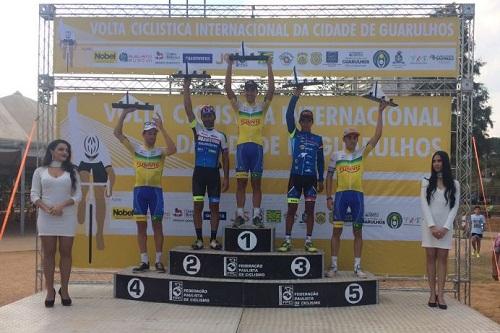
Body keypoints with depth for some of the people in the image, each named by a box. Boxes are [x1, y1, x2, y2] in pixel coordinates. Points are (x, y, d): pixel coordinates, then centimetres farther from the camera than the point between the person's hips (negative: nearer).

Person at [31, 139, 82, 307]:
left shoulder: (71, 171, 8)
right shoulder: (40, 171, 7)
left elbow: (78, 195, 2)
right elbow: (34, 195, 2)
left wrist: (62, 205, -13)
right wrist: (46, 208, -14)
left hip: (67, 217, 1)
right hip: (46, 217, 0)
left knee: (65, 252, 1)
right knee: (48, 253, 1)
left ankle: (64, 290, 10)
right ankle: (50, 291, 7)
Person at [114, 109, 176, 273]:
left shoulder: (160, 152, 2)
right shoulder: (136, 149, 5)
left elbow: (173, 150, -21)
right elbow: (117, 133, 1)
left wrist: (161, 128, -20)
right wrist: (125, 113, -9)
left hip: (156, 190, -1)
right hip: (139, 190, 1)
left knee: (157, 225, 2)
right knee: (141, 225, 4)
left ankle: (158, 260, 9)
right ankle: (144, 261, 11)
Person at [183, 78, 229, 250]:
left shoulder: (221, 136, 6)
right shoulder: (197, 130, 5)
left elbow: (225, 158, 7)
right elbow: (188, 109, -2)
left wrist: (226, 178, 0)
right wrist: (186, 87, -6)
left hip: (214, 173, 0)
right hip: (199, 172, 0)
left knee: (214, 207, 2)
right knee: (198, 206, 0)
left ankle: (213, 239, 8)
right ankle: (199, 239, 7)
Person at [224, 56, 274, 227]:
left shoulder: (262, 106, 9)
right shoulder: (239, 106, 8)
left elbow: (271, 90, -2)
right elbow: (227, 88, -1)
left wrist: (269, 66, -5)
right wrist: (230, 65, -6)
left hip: (257, 146, 0)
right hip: (242, 146, 0)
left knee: (256, 183, 4)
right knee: (241, 182, 1)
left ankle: (256, 215, 7)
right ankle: (240, 214, 5)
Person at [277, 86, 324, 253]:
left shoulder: (318, 139, 7)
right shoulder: (294, 134, 4)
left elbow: (320, 161, 9)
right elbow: (289, 115, -7)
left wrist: (320, 180, 6)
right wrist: (295, 95, -11)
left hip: (311, 179, 1)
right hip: (295, 177, -1)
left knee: (310, 210, 3)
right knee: (291, 209, 1)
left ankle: (308, 242, 9)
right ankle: (287, 241, 6)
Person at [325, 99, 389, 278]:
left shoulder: (362, 153, 6)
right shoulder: (336, 155, 5)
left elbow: (377, 136, -2)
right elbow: (329, 176, 7)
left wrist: (380, 112, -5)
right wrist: (329, 197, 1)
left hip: (357, 195, 1)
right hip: (341, 194, -1)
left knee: (358, 231, 5)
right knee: (336, 230, 0)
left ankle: (357, 267, 11)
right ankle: (334, 266, 7)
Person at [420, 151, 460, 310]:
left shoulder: (454, 184, 6)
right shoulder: (426, 182, 5)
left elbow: (454, 207, 1)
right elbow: (424, 205, -2)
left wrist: (445, 227, -10)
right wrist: (433, 226, -12)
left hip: (446, 227, 0)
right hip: (429, 225, 0)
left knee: (442, 258, -2)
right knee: (431, 257, 0)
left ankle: (440, 294, -3)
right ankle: (432, 293, 2)